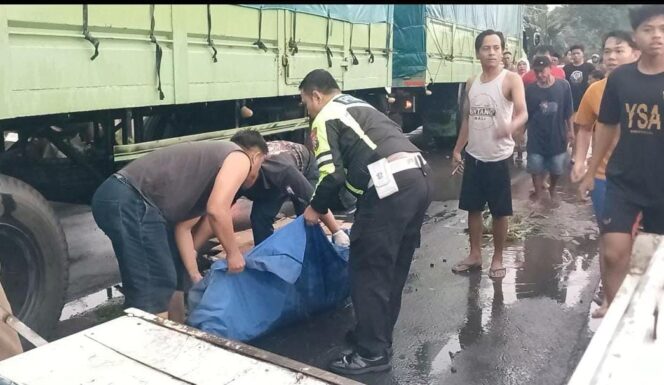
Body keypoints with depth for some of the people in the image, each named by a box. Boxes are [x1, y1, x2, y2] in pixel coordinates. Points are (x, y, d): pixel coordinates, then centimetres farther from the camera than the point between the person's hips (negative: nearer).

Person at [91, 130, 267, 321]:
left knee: (170, 279, 20)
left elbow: (182, 226, 23)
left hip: (121, 198, 10)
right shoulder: (239, 158, 2)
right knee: (153, 288, -8)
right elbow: (217, 210, -15)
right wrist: (233, 253, -2)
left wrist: (195, 275, 21)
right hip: (129, 201, -10)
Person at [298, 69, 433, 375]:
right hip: (420, 178, 9)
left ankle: (373, 352, 9)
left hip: (391, 188, -9)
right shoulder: (360, 107, 30)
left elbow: (332, 175, -7)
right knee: (394, 267, 18)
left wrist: (316, 208, 11)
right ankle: (379, 334, 32)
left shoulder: (325, 118, 4)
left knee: (368, 269, 1)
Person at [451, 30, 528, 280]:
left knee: (500, 212, 5)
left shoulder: (511, 80, -9)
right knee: (473, 208, 13)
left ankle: (497, 258, 21)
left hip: (499, 158, -5)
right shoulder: (471, 83, 8)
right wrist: (458, 149, 14)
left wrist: (511, 127, -44)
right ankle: (475, 254, 27)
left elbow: (523, 113, -22)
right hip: (473, 156, 5)